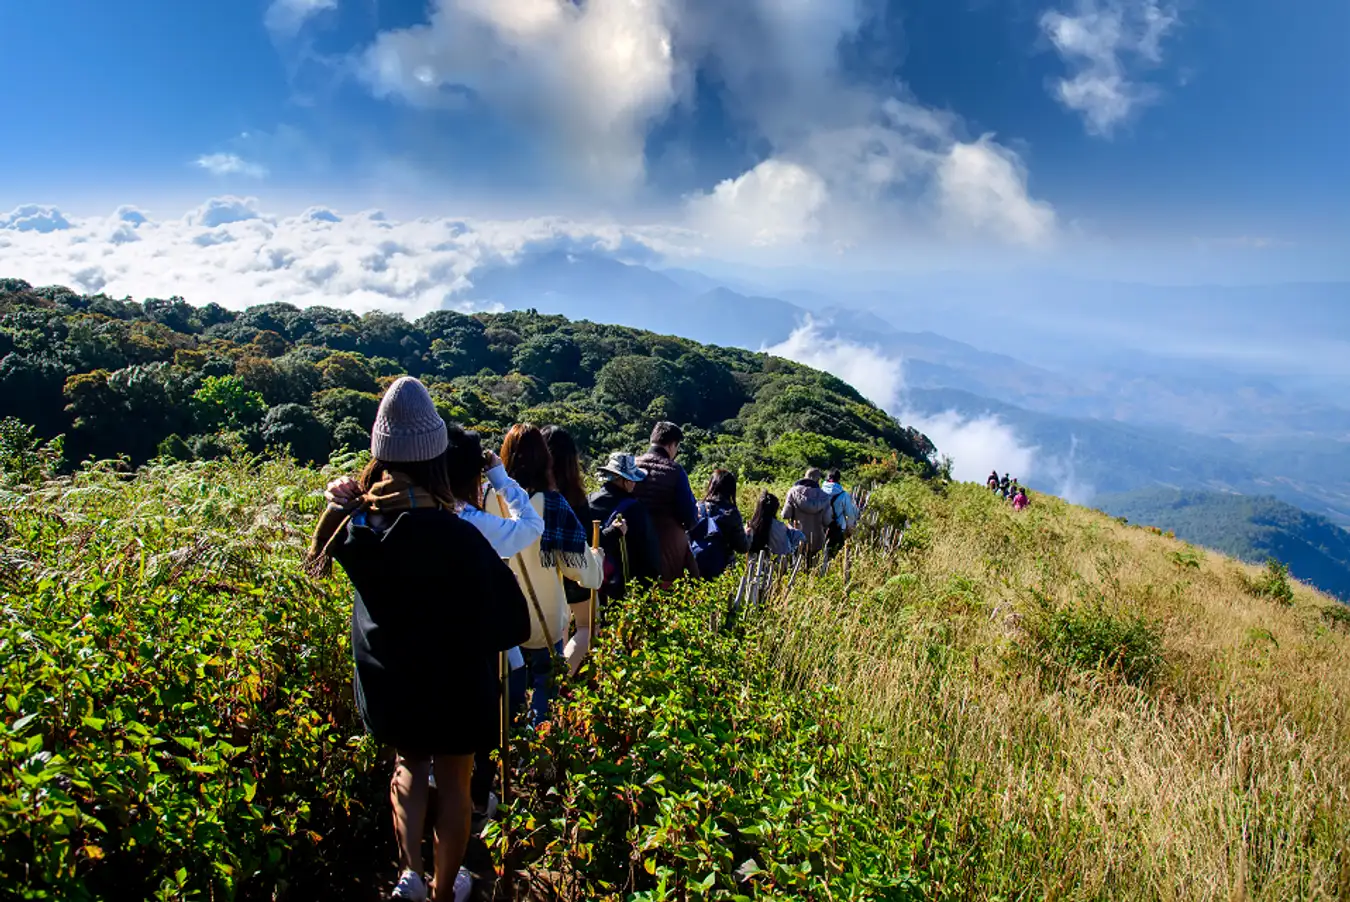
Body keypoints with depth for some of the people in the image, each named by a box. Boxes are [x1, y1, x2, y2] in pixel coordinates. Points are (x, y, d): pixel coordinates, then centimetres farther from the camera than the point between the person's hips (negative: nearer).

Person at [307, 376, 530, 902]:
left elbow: (326, 543, 13)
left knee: (409, 765, 30)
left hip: (387, 686, 4)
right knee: (453, 782, 18)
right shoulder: (457, 537, -29)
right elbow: (510, 620, -21)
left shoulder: (356, 525, -15)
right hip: (454, 687, -4)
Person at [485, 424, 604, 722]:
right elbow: (581, 567, -15)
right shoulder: (549, 503, -20)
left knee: (509, 696, 20)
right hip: (544, 623, -4)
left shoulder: (489, 497, -10)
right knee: (544, 697, 12)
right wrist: (598, 557, 7)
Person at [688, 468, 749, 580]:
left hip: (695, 568, 2)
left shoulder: (698, 508, -4)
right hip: (721, 570, -2)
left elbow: (686, 537, 3)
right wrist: (747, 534, 14)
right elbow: (742, 548, -4)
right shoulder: (732, 513, -8)